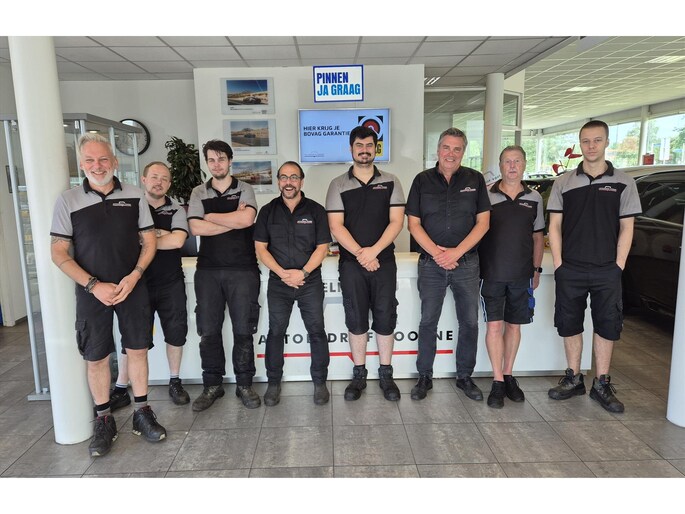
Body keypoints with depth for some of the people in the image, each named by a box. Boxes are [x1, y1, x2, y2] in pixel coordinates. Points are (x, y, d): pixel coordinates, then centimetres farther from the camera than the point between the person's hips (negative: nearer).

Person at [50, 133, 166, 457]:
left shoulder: (134, 197, 2)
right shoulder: (68, 201, -2)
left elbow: (149, 241, 5)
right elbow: (58, 252, -2)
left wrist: (134, 276, -10)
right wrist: (94, 285, -12)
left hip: (133, 288, 1)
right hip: (92, 291, -1)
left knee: (137, 350, 6)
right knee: (95, 357, 6)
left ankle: (142, 413, 20)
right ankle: (104, 420, 22)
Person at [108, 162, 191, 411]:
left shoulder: (176, 210, 2)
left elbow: (178, 240, -15)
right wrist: (158, 233, -15)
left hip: (171, 284, 1)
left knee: (176, 333, 7)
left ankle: (175, 382, 24)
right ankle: (120, 390, 19)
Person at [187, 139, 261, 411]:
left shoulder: (244, 189, 6)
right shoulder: (199, 193, 11)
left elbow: (247, 218, -14)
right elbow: (196, 228, -5)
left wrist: (209, 216, -5)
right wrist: (235, 219, -8)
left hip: (243, 269, -2)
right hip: (208, 269, 2)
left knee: (243, 330, 3)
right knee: (208, 330, 5)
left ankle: (244, 384, 17)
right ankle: (212, 385, 20)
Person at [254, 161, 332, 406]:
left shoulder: (315, 210, 2)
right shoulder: (268, 211, 6)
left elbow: (322, 247, -2)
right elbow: (260, 247, 2)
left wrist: (303, 272, -14)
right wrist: (282, 273, -11)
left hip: (310, 282, -1)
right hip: (278, 283, 1)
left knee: (316, 331, 2)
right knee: (275, 331, 6)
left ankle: (320, 382, 17)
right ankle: (273, 383, 20)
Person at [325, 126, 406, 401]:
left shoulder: (390, 182, 7)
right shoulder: (338, 185, 5)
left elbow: (397, 221, -2)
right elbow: (336, 226, -3)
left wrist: (374, 250, -15)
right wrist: (360, 254, -13)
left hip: (384, 261, 0)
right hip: (351, 262, 0)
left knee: (385, 318, 4)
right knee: (356, 319, 6)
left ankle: (386, 375, 17)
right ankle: (359, 374, 18)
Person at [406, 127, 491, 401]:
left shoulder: (475, 179, 4)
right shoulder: (422, 180, 3)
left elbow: (483, 222, 0)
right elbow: (413, 224, 0)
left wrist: (457, 251, -11)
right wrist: (436, 252, -12)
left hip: (466, 263, 1)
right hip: (431, 263, -1)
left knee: (469, 322, 8)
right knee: (428, 322, 6)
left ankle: (465, 376, 25)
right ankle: (424, 377, 20)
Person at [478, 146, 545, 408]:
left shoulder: (534, 198, 8)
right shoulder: (487, 196, 0)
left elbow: (538, 237, 14)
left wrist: (537, 269, 10)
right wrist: (476, 268, -2)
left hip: (522, 275, 3)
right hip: (492, 274, -2)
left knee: (514, 325, 10)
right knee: (494, 326, -4)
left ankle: (508, 375, 24)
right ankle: (498, 381, 5)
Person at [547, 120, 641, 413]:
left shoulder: (623, 183, 3)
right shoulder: (563, 183, 4)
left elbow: (626, 228, 2)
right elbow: (554, 226, 4)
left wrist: (618, 267, -4)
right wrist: (559, 265, -3)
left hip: (607, 271, 0)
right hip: (570, 270, 1)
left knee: (607, 326, 6)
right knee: (569, 324, 7)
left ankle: (601, 384, 19)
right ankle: (574, 378, 22)